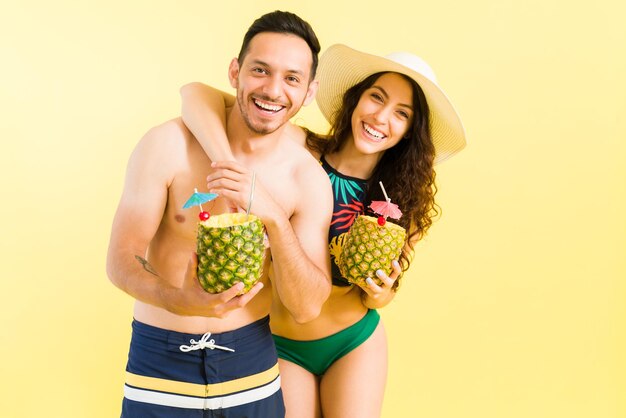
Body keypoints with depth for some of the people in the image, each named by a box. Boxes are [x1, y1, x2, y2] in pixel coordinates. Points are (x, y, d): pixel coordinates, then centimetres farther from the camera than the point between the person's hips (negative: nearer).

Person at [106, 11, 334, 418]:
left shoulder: (310, 180, -9)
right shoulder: (168, 145, -14)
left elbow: (307, 308, -13)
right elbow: (121, 260, -13)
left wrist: (273, 217, -28)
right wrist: (180, 300, -34)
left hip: (250, 364, 2)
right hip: (160, 359, -2)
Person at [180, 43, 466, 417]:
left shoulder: (403, 198, -8)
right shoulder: (299, 150, -17)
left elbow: (382, 291, 0)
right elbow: (198, 94, -26)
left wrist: (380, 294, -24)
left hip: (356, 343, 2)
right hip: (281, 344, -1)